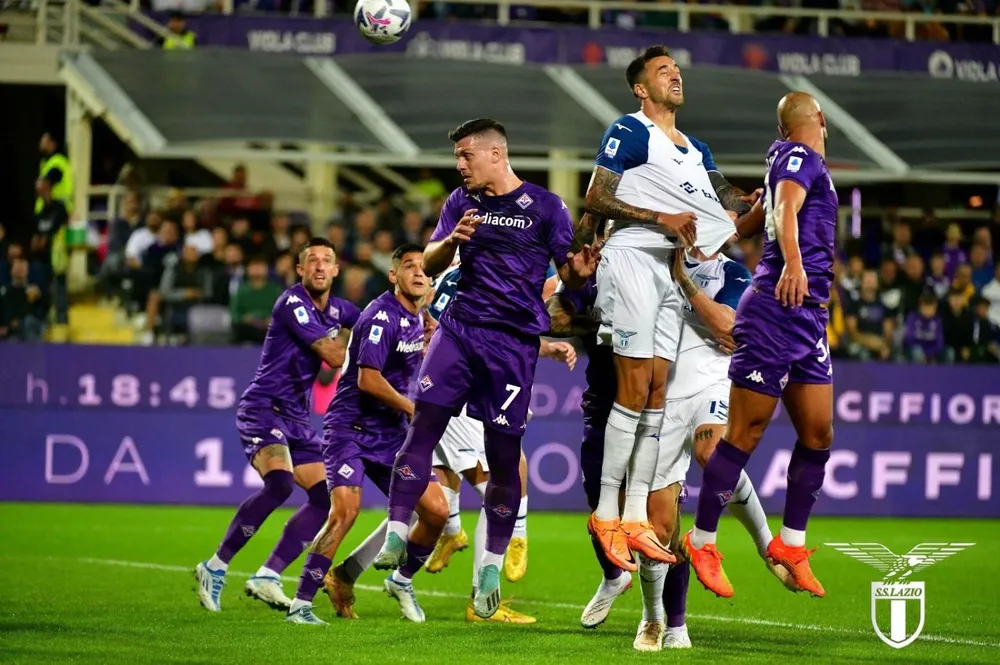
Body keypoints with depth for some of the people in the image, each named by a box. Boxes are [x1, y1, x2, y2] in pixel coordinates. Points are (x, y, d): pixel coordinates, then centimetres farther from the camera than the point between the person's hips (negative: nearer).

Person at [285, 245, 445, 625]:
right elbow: (368, 380, -21)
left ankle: (402, 581, 25)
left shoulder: (416, 318, 11)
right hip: (350, 426, -8)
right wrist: (413, 410, -11)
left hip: (391, 434, 8)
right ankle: (301, 603, -18)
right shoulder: (382, 315, -15)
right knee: (345, 509, -25)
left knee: (436, 511, -1)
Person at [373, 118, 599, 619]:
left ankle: (492, 567, 11)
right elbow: (430, 264, 9)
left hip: (515, 339, -3)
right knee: (423, 423, -13)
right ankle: (397, 533, -12)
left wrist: (581, 271, -21)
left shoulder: (544, 207, 1)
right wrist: (452, 240, -12)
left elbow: (568, 271, 3)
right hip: (460, 327, 3)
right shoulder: (462, 202, 12)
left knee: (503, 454, -1)